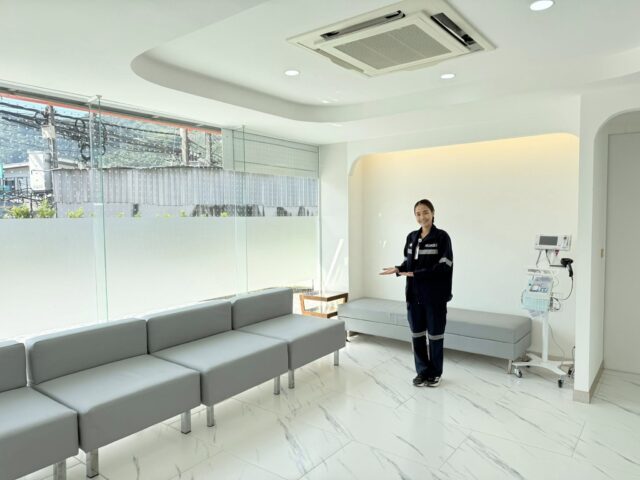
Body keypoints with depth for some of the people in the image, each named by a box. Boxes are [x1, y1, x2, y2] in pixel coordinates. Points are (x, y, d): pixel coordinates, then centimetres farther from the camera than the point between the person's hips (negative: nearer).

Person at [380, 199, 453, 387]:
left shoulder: (442, 237, -9)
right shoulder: (411, 237, 8)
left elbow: (443, 267, -16)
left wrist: (415, 273, -20)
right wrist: (398, 269, -7)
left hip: (435, 295, -5)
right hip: (414, 294, 5)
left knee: (434, 334, 7)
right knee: (417, 333, 11)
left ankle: (435, 373, 24)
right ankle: (422, 371, 26)